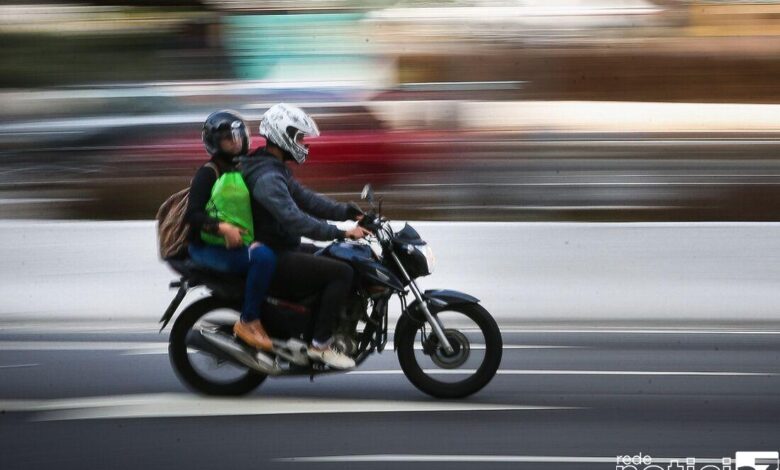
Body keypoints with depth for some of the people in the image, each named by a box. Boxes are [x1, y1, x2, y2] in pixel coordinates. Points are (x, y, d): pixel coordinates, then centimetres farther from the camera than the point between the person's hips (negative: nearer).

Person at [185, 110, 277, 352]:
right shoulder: (208, 173, -9)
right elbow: (193, 214, -19)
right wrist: (223, 228, -33)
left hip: (239, 242, 8)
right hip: (207, 247, -8)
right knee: (263, 256, -33)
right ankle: (248, 322, -25)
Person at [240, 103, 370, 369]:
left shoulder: (276, 170, 14)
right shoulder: (267, 177, -22)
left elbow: (305, 199, 14)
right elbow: (294, 220, -32)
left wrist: (349, 213, 3)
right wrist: (341, 233, -33)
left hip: (283, 250, 11)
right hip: (273, 260, -11)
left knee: (341, 260, 16)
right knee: (342, 272, -19)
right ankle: (320, 345, -14)